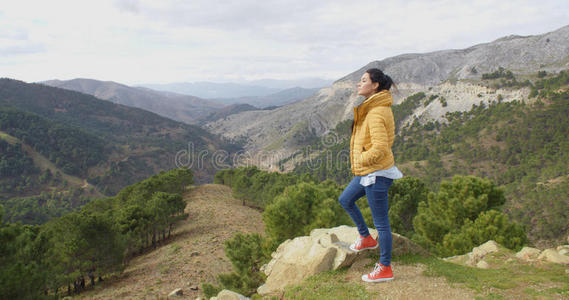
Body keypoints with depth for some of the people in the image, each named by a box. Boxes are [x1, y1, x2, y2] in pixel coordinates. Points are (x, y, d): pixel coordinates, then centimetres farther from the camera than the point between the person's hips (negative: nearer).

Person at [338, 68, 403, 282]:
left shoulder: (376, 113, -22)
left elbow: (379, 148, -29)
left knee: (381, 222, 2)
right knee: (345, 200, 25)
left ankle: (385, 269, 17)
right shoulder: (371, 108, 9)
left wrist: (361, 160, -13)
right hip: (368, 172, 11)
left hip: (376, 174, -11)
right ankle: (366, 238, 40)